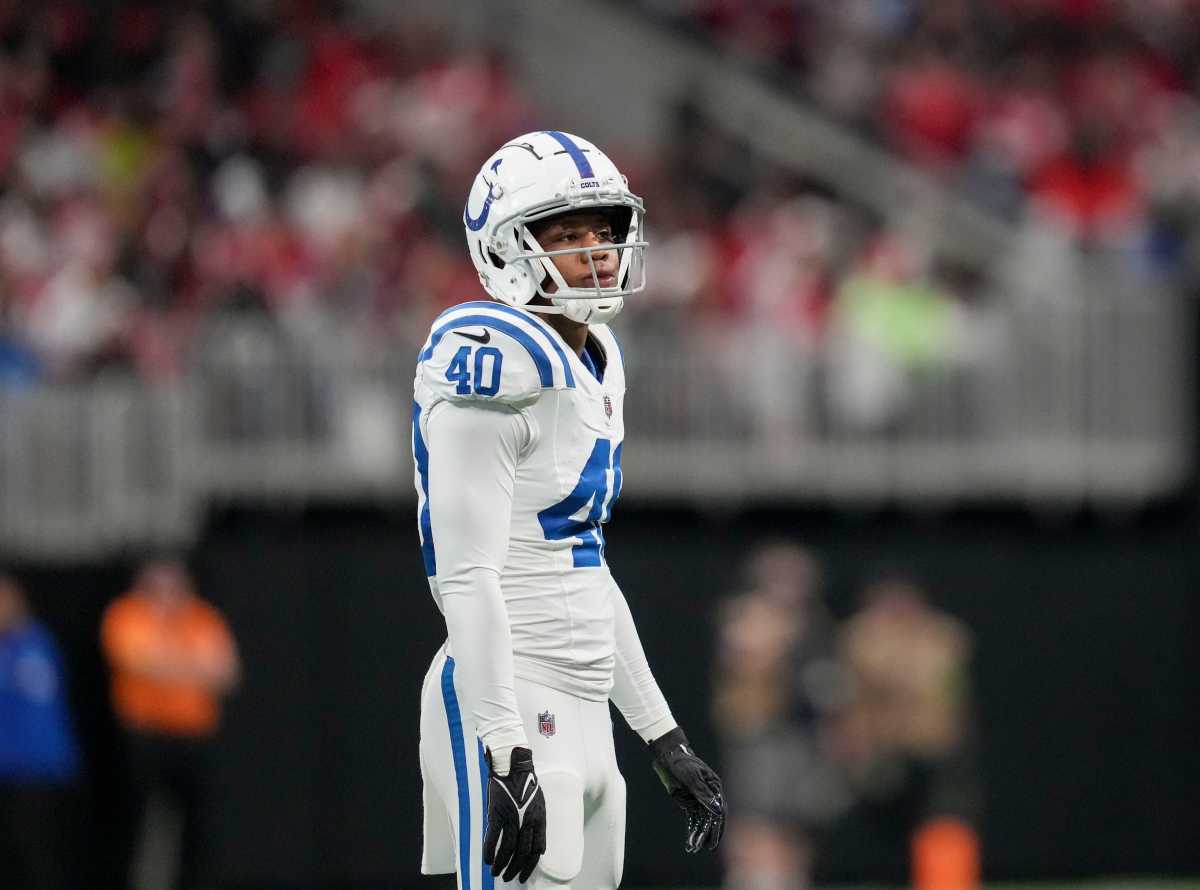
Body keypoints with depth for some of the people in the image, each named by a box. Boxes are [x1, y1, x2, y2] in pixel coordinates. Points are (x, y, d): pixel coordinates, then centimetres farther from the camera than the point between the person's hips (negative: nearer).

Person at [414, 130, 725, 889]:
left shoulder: (592, 365, 16)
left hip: (581, 712, 10)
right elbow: (466, 577, -19)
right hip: (508, 709, -10)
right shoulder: (498, 364, -13)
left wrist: (665, 740, 22)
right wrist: (507, 757, -25)